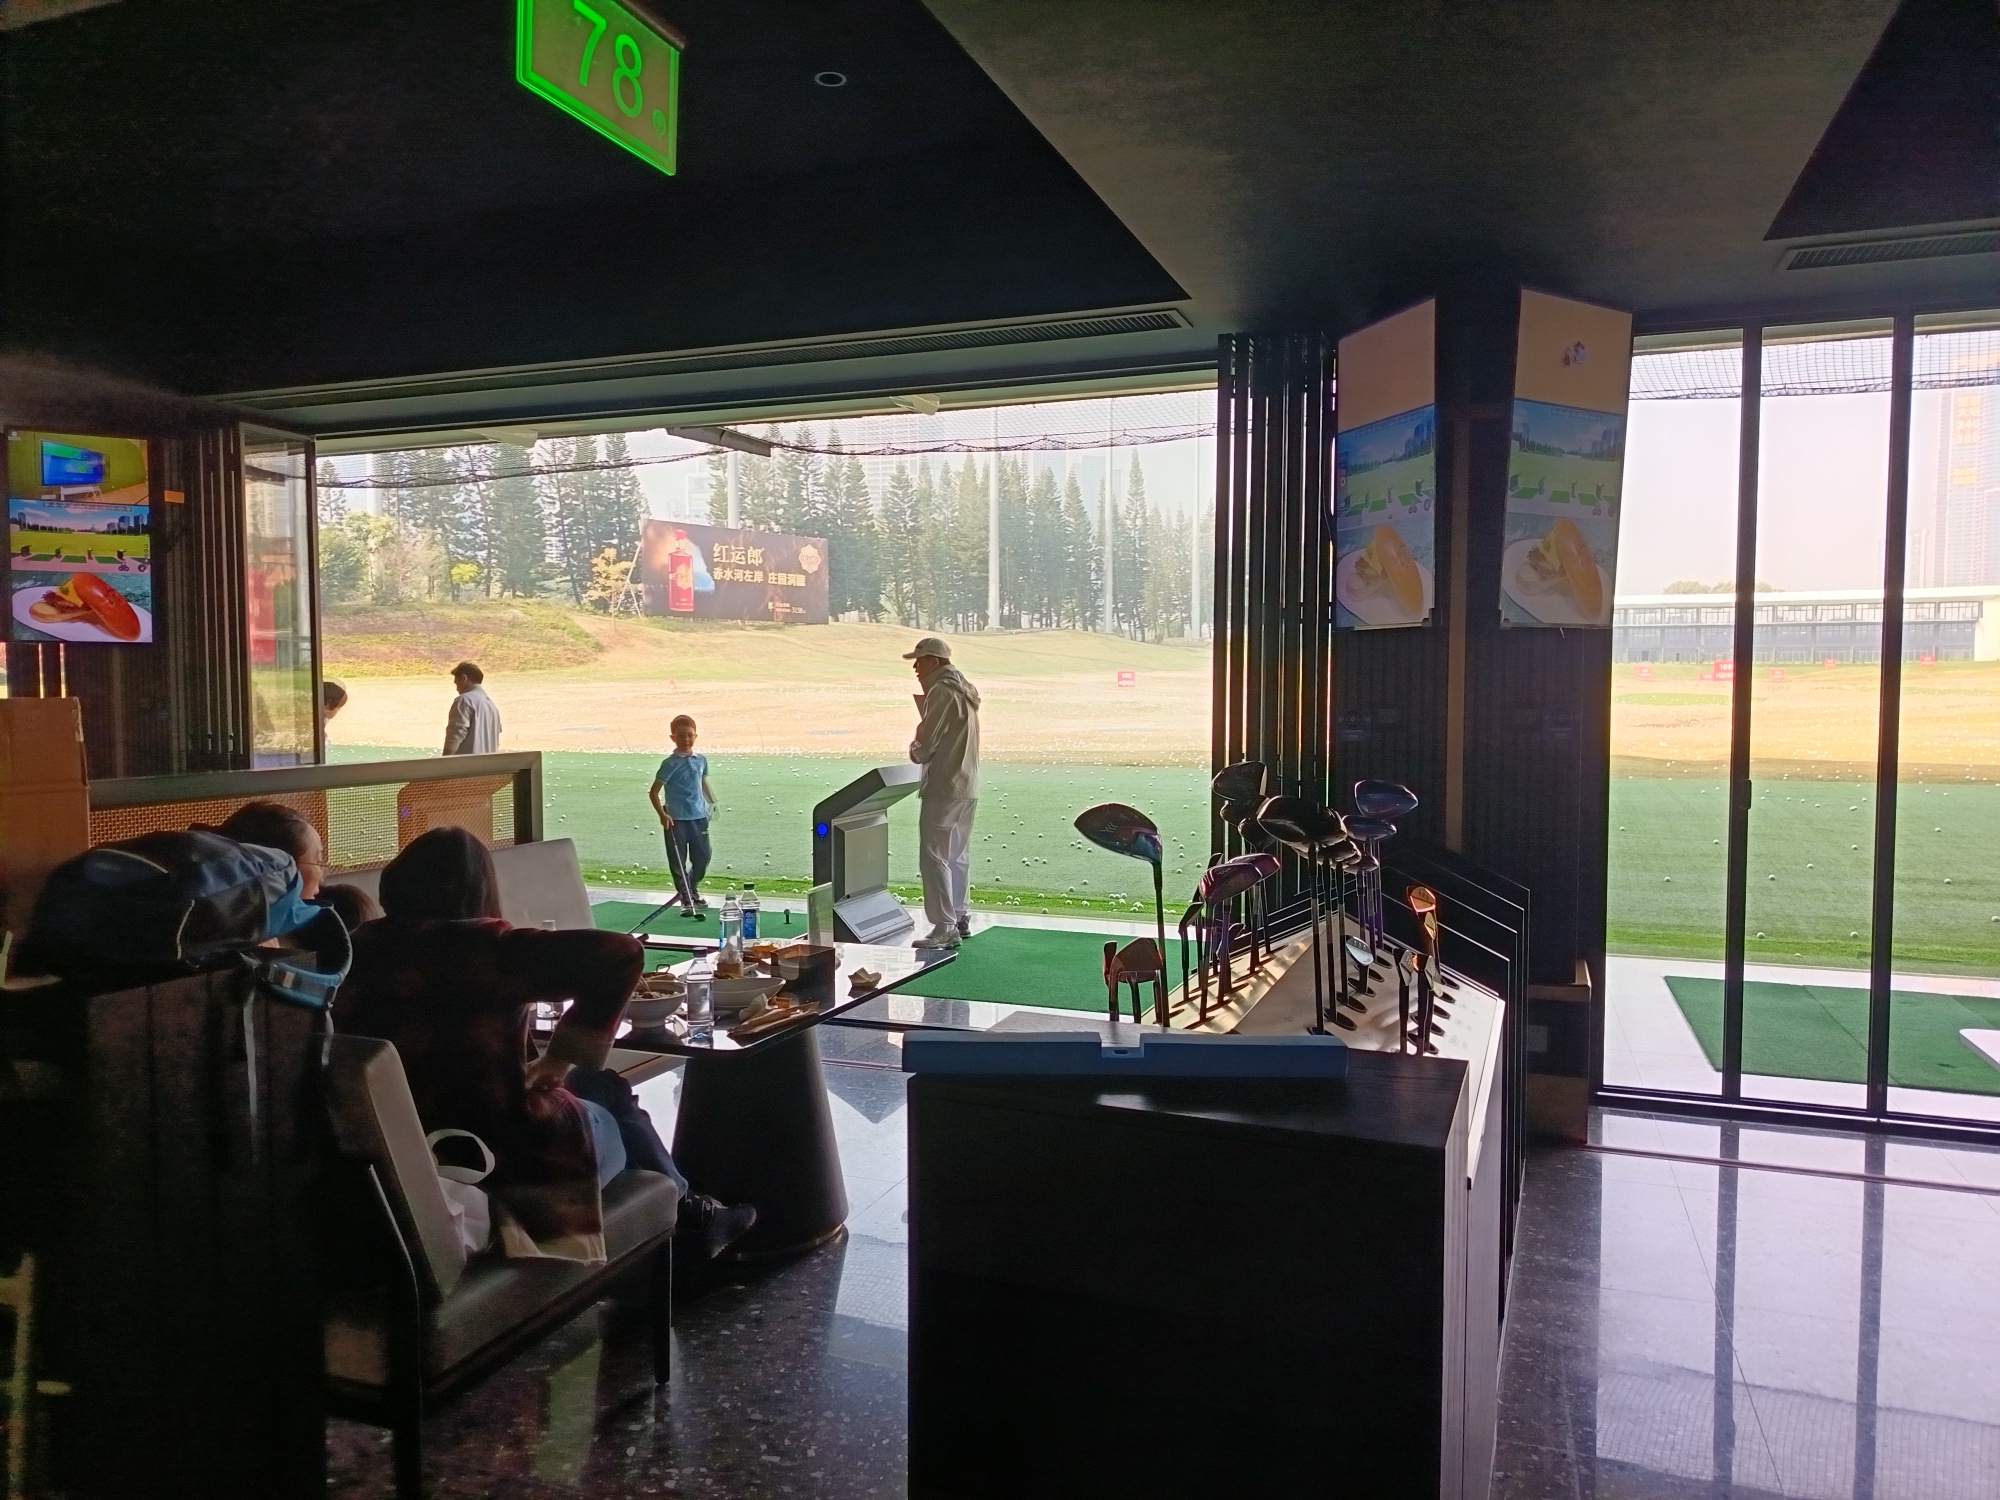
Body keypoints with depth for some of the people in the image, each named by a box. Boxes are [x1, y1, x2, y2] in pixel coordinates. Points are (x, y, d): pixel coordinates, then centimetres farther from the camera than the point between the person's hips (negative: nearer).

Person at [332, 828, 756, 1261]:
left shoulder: (360, 949, -3)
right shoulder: (477, 945, -21)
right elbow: (621, 954, -27)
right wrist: (560, 1057, -16)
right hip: (507, 1158, -6)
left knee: (604, 1088, 26)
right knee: (606, 1092, 25)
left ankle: (688, 1212, 41)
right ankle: (689, 1215, 43)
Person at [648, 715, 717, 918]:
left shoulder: (701, 760, 6)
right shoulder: (670, 764, -9)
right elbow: (654, 792, -9)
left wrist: (711, 803, 23)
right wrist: (662, 814, -18)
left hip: (699, 817, 5)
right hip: (676, 820, -4)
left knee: (702, 857, 9)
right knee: (678, 861, 1)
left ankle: (692, 891, 31)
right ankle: (686, 900, 10)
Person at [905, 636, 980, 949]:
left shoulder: (942, 691, -15)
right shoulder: (964, 690, 16)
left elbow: (926, 744, -17)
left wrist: (915, 750, 3)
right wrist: (923, 748, 7)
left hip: (943, 788, -10)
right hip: (967, 787, 10)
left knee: (934, 856, -6)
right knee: (958, 855, 17)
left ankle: (945, 928, -6)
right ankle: (960, 917, 24)